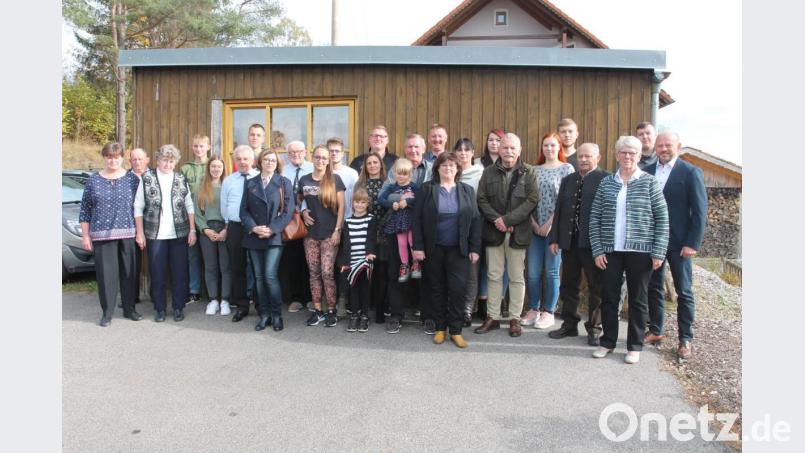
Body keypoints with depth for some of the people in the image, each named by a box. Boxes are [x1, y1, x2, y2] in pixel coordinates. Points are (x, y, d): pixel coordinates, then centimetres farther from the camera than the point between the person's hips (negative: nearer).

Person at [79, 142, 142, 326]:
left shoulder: (132, 179, 5)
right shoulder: (94, 180, 6)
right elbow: (85, 209, 7)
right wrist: (85, 235, 2)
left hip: (128, 234, 0)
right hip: (102, 235, 0)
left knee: (128, 272, 6)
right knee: (106, 273, 0)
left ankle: (129, 309, 18)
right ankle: (107, 312, 11)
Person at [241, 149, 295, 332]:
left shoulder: (284, 183, 4)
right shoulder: (250, 183, 12)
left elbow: (288, 211, -3)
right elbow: (244, 210, 7)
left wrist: (272, 229, -14)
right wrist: (254, 228, -10)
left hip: (274, 237, -3)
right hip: (253, 237, 4)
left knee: (270, 276, -12)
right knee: (259, 277, 6)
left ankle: (277, 314, 2)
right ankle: (264, 314, 15)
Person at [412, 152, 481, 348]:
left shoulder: (467, 190, 6)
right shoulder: (427, 189, 2)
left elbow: (475, 220, 4)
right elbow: (417, 219, -1)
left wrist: (475, 248, -2)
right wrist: (418, 246, -7)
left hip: (459, 250, 0)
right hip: (434, 249, 0)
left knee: (458, 288, -5)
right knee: (438, 289, 9)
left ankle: (456, 330, 8)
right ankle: (440, 328, 21)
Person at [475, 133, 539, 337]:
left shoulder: (528, 173, 1)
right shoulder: (489, 172, 7)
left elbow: (532, 200, -8)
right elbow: (481, 199, 2)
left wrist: (508, 220, -16)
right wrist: (496, 220, -13)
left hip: (518, 232, -2)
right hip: (494, 231, 2)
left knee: (517, 277, 5)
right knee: (494, 276, 9)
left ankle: (515, 319, 15)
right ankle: (492, 317, 18)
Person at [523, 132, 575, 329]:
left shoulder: (567, 169, 0)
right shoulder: (535, 170, 10)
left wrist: (550, 223, -11)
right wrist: (533, 222, -6)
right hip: (535, 228, 3)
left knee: (552, 271, 4)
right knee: (533, 272, 4)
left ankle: (548, 313, 14)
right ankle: (533, 310, 18)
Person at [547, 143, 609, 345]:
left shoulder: (606, 179, -4)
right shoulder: (568, 180, 14)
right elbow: (558, 210, 12)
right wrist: (554, 238, 7)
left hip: (593, 241, -5)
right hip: (569, 240, 6)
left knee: (596, 288, 5)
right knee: (568, 285, 13)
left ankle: (594, 329, 16)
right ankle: (569, 324, 25)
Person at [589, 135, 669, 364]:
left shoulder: (649, 182, 0)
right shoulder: (606, 183, 6)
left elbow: (662, 218, -1)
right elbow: (595, 217, 4)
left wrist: (659, 252, -7)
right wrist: (598, 250, -3)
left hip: (640, 251, -2)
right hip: (611, 251, 2)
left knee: (637, 300, 8)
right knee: (608, 298, 7)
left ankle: (634, 346, 20)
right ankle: (608, 342, 22)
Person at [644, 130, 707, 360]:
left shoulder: (691, 172, -5)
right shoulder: (646, 172, 6)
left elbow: (700, 210, -7)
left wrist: (692, 243, -12)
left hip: (679, 243, -4)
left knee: (684, 292, 5)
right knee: (654, 288, 12)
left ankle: (685, 339, 14)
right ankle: (655, 331, 25)